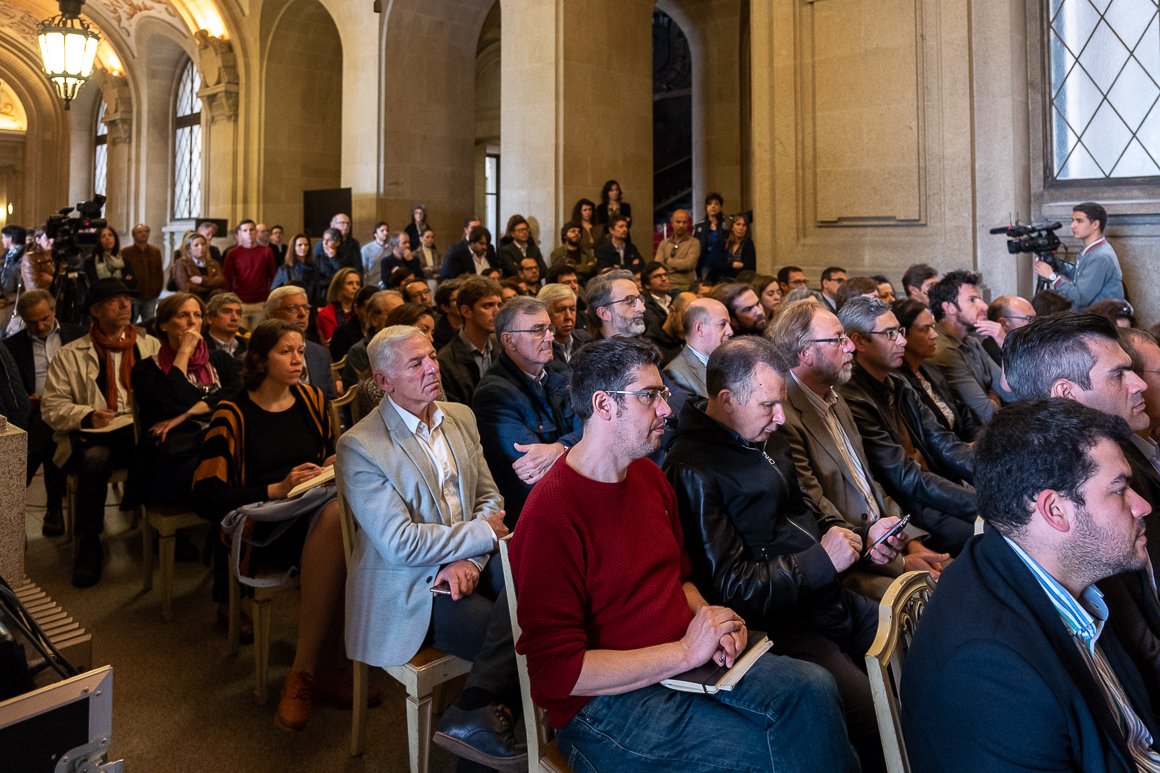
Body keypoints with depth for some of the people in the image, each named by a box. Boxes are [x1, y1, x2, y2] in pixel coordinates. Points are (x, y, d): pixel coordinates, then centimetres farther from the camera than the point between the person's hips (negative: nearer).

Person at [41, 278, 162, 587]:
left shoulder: (152, 346, 18)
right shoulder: (70, 355, 12)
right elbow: (51, 407, 6)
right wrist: (87, 416, -13)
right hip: (93, 436, -1)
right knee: (95, 459, -36)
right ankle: (89, 544, -16)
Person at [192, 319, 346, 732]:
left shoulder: (313, 400, 15)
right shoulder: (233, 414, 3)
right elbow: (206, 498, -4)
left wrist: (334, 467, 3)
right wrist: (276, 489, -16)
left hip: (318, 507, 4)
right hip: (262, 530, -4)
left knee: (337, 512, -34)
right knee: (333, 514, -36)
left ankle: (303, 669, -24)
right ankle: (314, 660, -24)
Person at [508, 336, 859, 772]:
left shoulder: (649, 476, 7)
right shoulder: (551, 515, -20)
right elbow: (556, 671, -21)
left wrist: (708, 619, -3)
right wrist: (686, 651, -19)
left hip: (685, 661, 7)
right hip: (602, 701, -7)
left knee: (813, 690, -12)